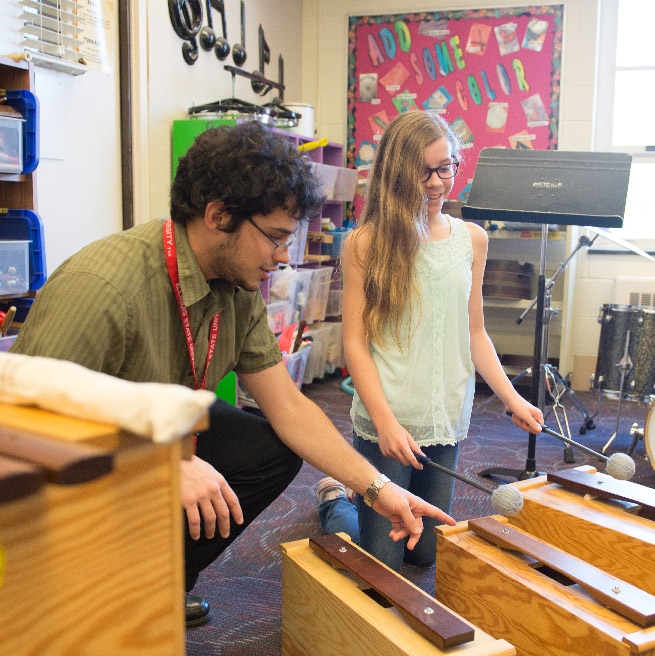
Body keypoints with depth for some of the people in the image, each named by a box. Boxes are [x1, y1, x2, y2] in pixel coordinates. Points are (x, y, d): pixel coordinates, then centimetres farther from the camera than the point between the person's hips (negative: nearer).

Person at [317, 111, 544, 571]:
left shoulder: (471, 239, 7)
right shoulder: (367, 243, -7)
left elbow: (474, 333, 12)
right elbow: (355, 342, -9)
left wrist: (513, 399, 1)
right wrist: (385, 421, -18)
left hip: (447, 420, 5)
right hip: (386, 419, -4)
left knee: (426, 552, 16)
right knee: (382, 566, 6)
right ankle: (333, 498, 34)